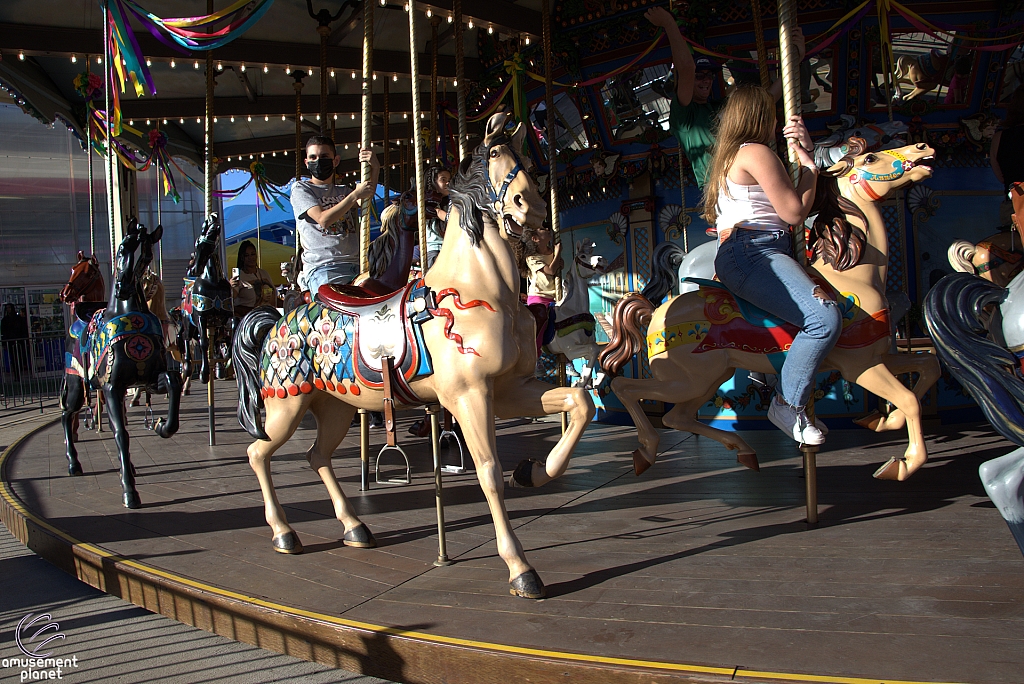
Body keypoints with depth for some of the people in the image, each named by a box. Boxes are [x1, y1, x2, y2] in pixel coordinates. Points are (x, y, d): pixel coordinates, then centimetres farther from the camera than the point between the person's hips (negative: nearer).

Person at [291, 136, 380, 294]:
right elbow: (323, 220, -8)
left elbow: (364, 200, -1)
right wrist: (355, 195, -10)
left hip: (356, 266, 5)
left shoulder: (344, 191, 23)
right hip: (322, 267, -5)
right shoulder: (300, 189, 8)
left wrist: (375, 168, -16)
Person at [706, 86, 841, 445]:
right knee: (826, 317, -27)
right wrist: (809, 166, 8)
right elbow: (794, 212, -6)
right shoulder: (756, 153, -4)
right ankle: (788, 405, -15)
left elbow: (791, 201, 26)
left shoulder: (729, 157, 26)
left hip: (740, 256, 11)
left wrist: (805, 152, 17)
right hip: (753, 253, -11)